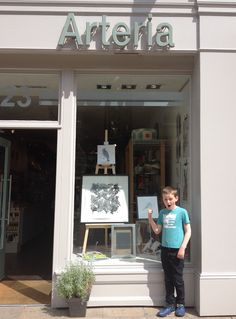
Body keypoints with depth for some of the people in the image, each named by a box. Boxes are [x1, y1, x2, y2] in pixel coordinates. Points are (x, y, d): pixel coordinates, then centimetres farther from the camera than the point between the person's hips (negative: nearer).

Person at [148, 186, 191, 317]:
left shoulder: (182, 212, -6)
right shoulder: (162, 212, 7)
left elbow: (188, 231, -5)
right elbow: (157, 231, 10)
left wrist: (183, 248, -11)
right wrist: (150, 217, -1)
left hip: (177, 250, -4)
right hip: (165, 249, 4)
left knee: (178, 279, 6)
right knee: (168, 279, 13)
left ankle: (180, 304, 24)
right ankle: (170, 304, 25)